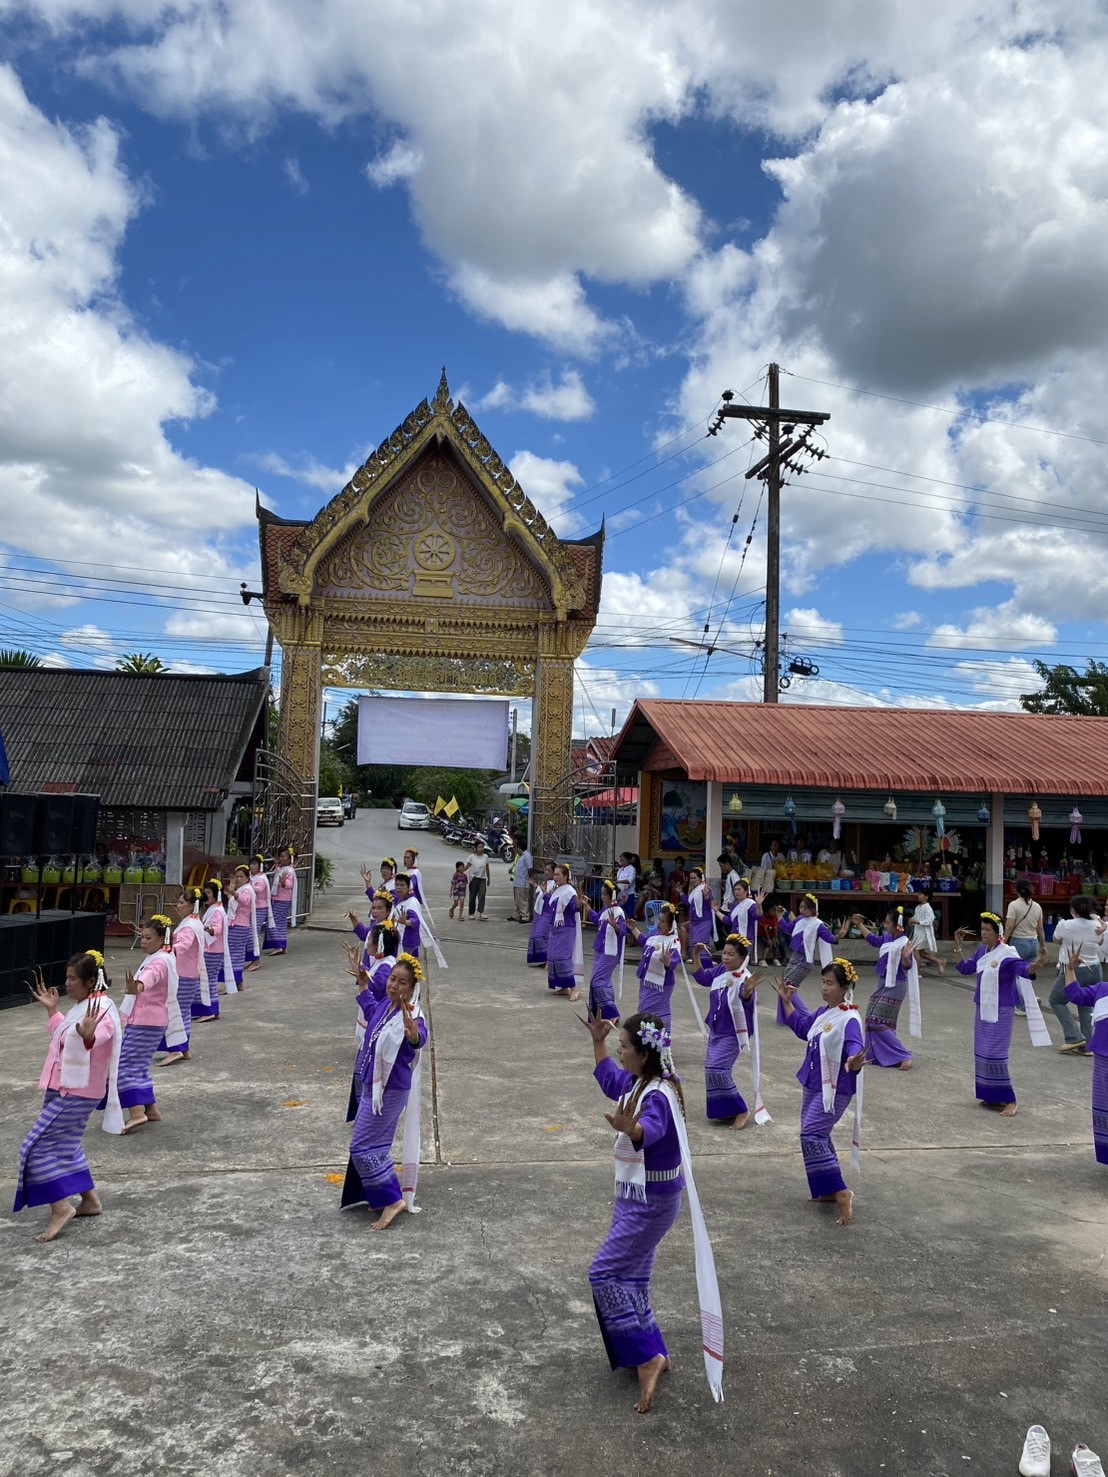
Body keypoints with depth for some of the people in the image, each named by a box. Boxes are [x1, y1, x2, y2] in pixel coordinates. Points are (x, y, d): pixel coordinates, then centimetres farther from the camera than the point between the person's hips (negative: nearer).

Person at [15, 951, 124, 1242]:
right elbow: (64, 1035, 28)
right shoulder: (82, 1006, 10)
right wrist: (52, 1010, 24)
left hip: (77, 1093, -10)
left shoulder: (101, 1011, -22)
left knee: (38, 1147, -9)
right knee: (65, 1146, 18)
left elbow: (98, 1038, -43)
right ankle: (89, 1200, 30)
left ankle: (61, 1207, -2)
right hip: (66, 1089, 10)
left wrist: (88, 1034, -64)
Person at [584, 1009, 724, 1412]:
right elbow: (608, 1079, 23)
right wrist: (597, 1041, 16)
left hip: (651, 1204, -10)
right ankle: (653, 1355, 28)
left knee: (605, 1275, -7)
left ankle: (648, 1358, 0)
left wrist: (629, 1129, -72)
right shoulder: (637, 1083, 0)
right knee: (630, 1277, 16)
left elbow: (651, 1129, -51)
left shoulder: (658, 1096, -28)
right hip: (637, 1198, 10)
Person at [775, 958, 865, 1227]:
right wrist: (787, 1001, 17)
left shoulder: (849, 1020, -22)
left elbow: (855, 1049, -36)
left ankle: (842, 1193, -7)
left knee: (811, 1136, -14)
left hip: (835, 1090, -9)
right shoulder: (823, 1012, 4)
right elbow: (802, 1028, 20)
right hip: (814, 1086, 9)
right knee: (817, 1137, 17)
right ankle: (829, 1190, 31)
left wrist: (854, 1063, -58)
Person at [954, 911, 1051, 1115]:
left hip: (1001, 1012, -8)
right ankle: (991, 1096, 22)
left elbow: (1024, 970, -31)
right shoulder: (982, 951, 4)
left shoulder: (1007, 954, -17)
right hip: (982, 1009, 8)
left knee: (995, 1054, -10)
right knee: (981, 1053, 11)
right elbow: (965, 968, 13)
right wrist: (958, 946, 4)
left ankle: (1009, 1100, 1)